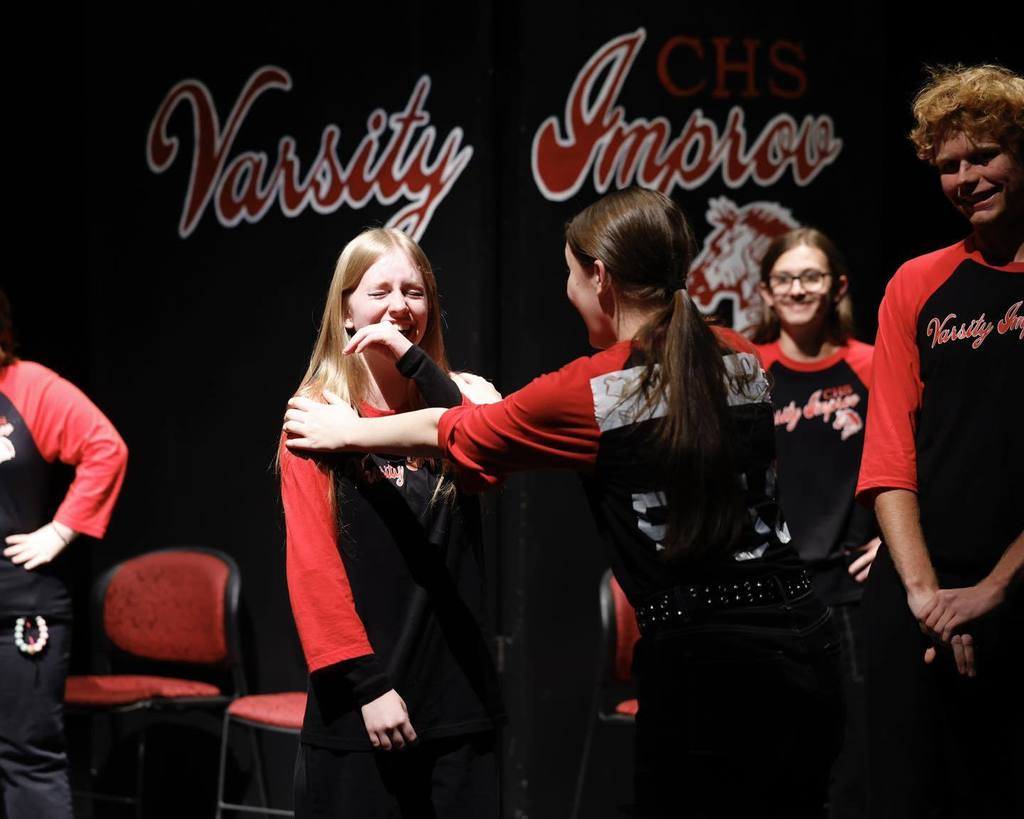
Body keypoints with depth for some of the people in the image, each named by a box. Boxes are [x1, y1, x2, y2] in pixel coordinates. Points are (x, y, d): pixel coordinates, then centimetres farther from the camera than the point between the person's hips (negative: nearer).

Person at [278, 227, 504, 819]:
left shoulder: (457, 398, 10)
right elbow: (312, 564, -8)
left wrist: (415, 360, -17)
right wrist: (367, 683, -15)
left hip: (461, 702, 3)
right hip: (361, 708, -3)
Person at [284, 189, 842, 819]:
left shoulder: (589, 394, -6)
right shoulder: (740, 360, 9)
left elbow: (451, 434, 9)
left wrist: (345, 430, 28)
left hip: (702, 658, -6)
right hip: (805, 642, 6)